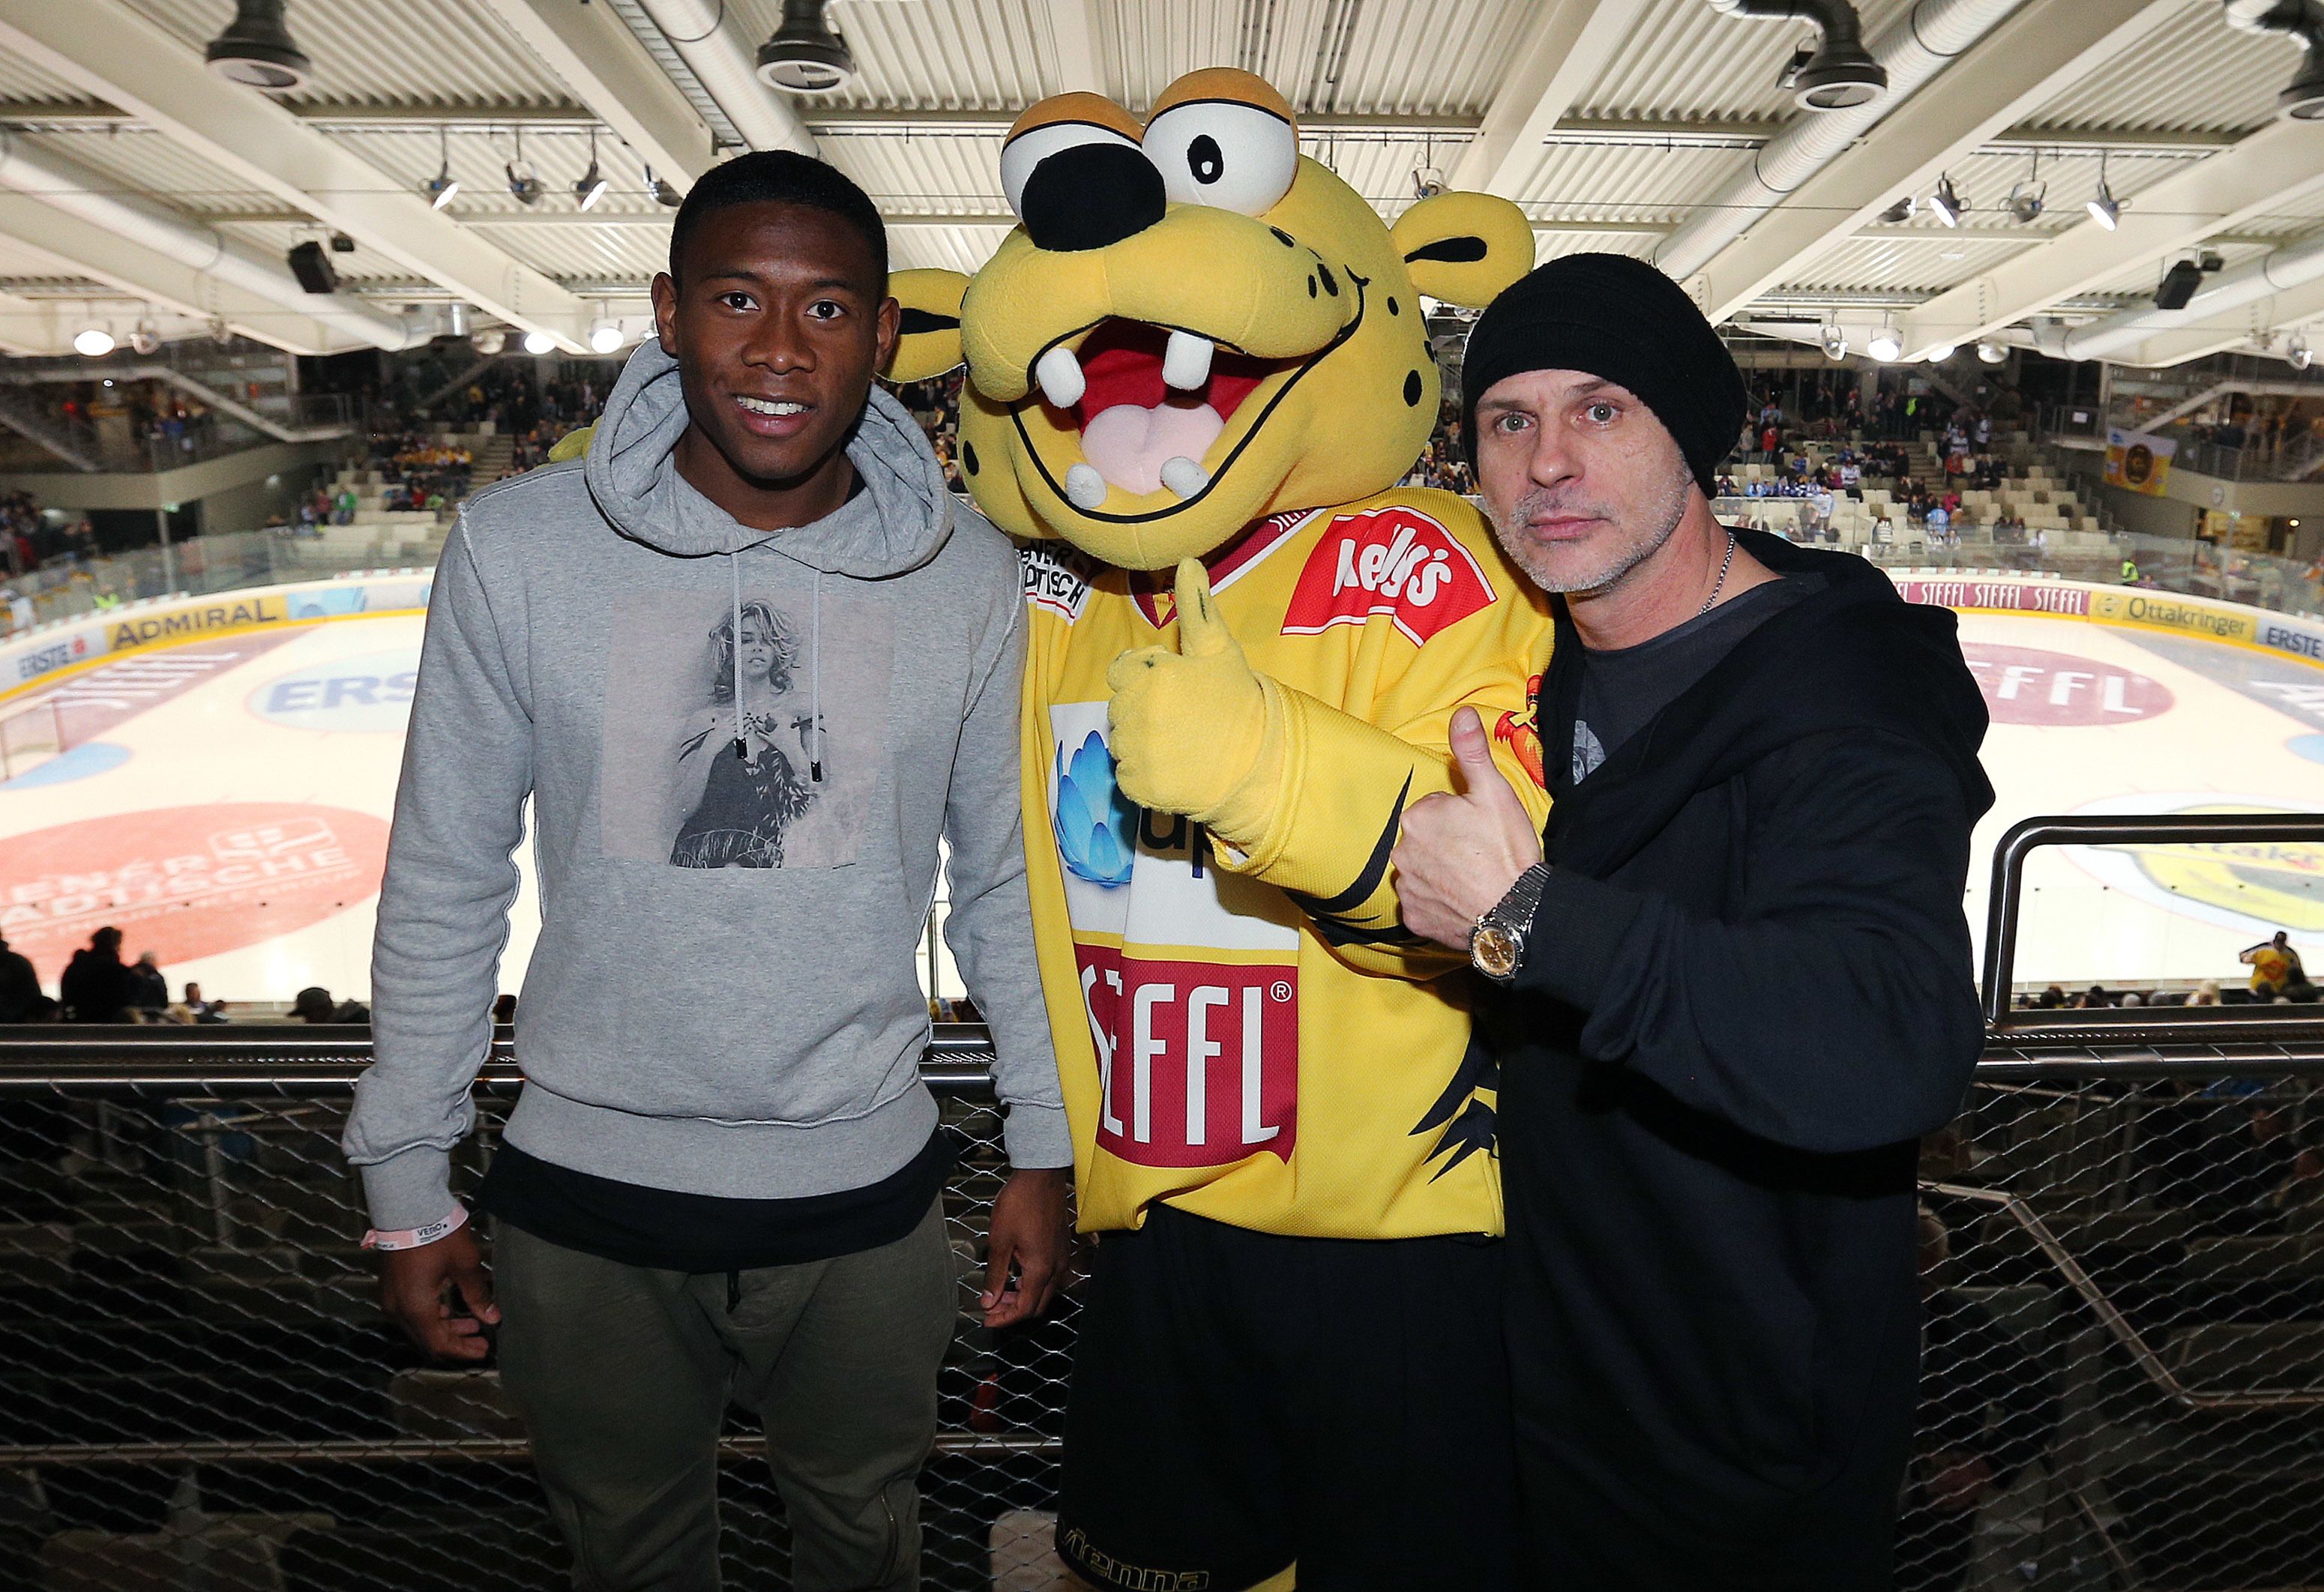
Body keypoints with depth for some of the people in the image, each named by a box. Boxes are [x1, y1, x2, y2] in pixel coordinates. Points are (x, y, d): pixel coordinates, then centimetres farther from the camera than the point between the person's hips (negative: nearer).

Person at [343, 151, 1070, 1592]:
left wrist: (1044, 1153, 6)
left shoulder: (967, 575, -7)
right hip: (584, 1199, 0)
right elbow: (446, 882, -2)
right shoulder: (520, 547, -10)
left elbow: (1006, 881, 2)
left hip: (864, 1192, 1)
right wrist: (410, 1188, 3)